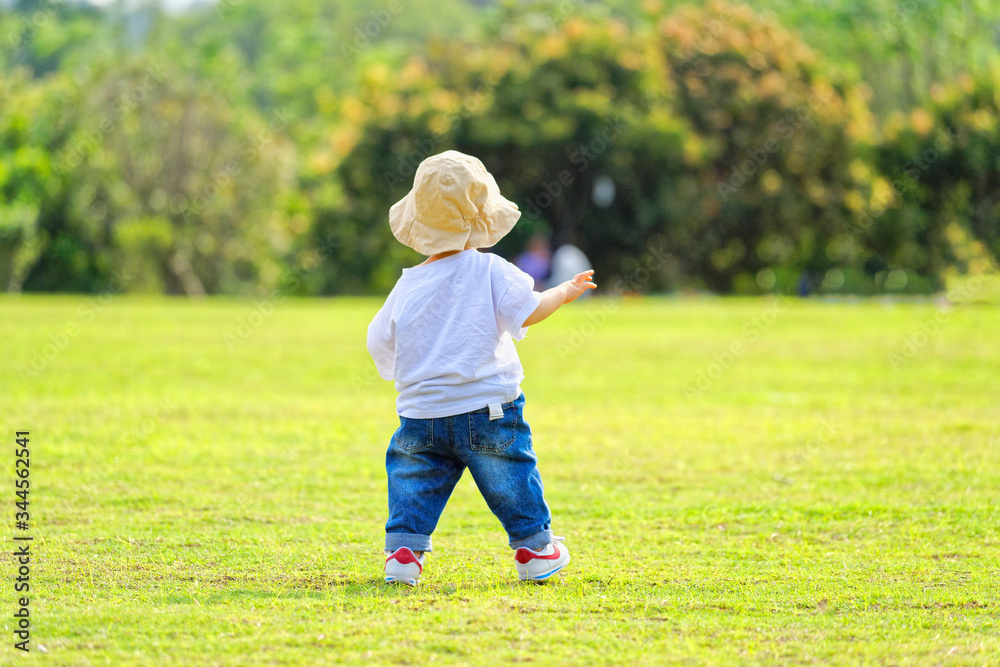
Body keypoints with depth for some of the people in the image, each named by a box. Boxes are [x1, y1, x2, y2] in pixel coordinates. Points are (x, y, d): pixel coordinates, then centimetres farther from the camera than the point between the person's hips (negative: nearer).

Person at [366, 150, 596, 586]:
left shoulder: (408, 286, 4)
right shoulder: (490, 271, -7)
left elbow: (380, 343, 10)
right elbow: (528, 311, -14)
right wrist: (565, 292, 3)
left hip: (421, 414, 2)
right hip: (487, 410, -2)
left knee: (412, 483, 12)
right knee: (513, 479, 12)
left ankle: (403, 550, 0)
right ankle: (534, 549, 20)